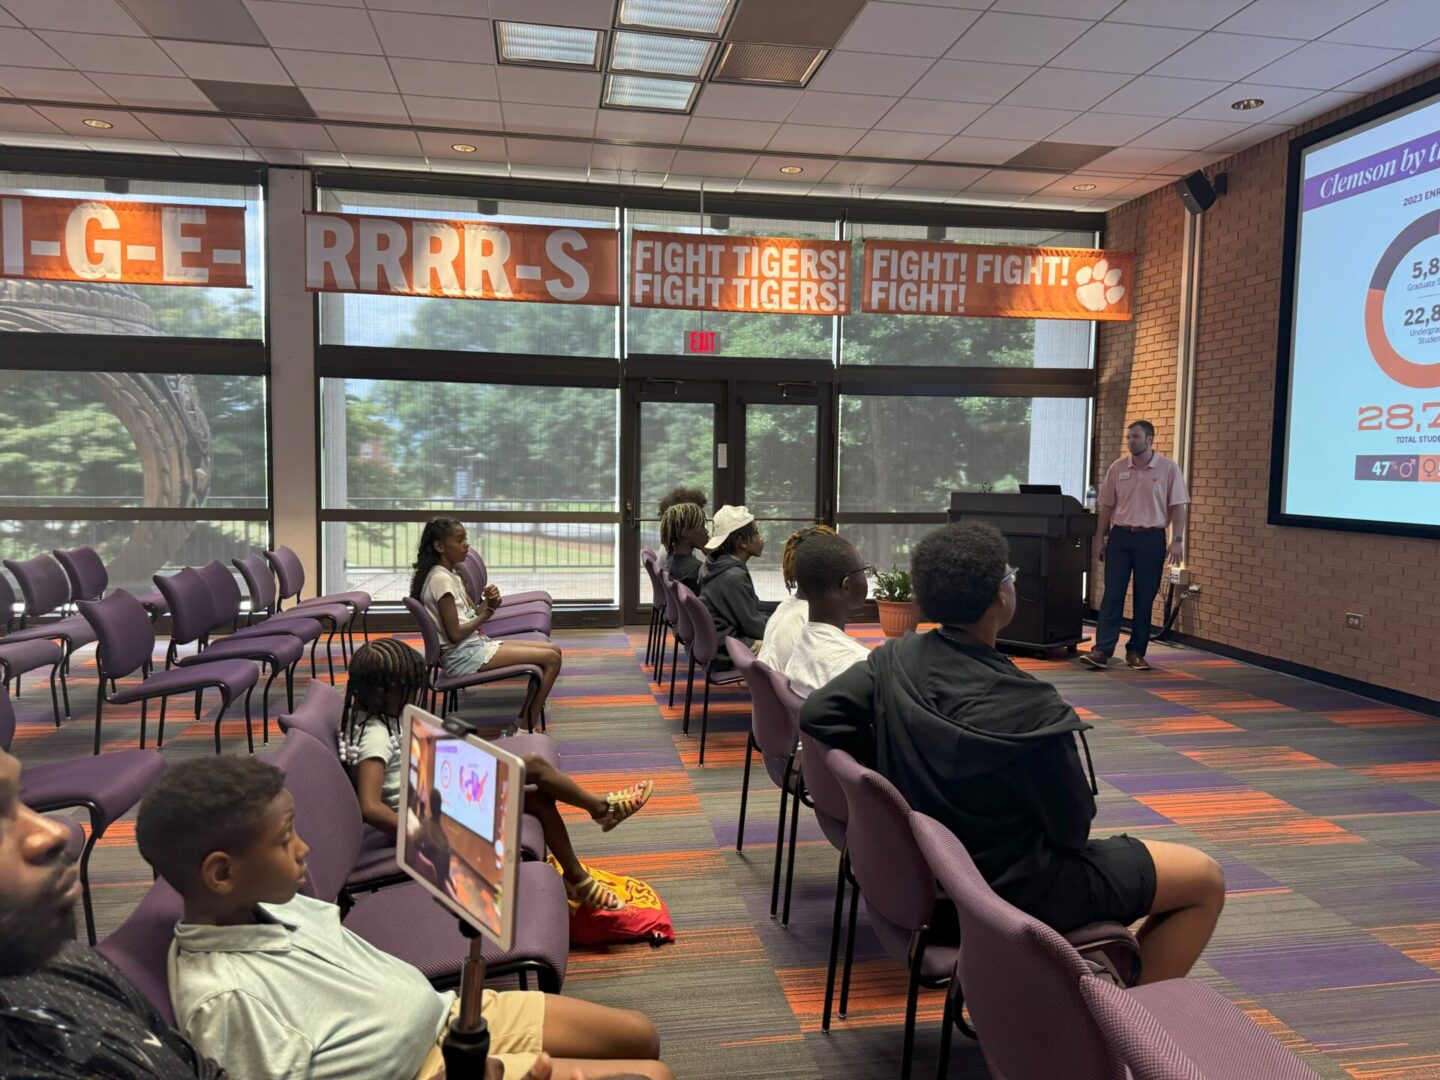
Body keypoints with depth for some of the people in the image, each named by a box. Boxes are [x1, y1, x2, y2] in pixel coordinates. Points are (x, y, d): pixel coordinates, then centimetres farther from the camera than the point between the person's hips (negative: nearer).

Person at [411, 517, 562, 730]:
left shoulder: (452, 576, 14)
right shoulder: (440, 579, -16)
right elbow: (455, 633, -19)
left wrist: (488, 603, -8)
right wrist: (487, 611, -8)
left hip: (475, 645, 10)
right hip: (463, 656, -10)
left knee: (553, 649, 7)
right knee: (551, 659, -13)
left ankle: (525, 725, 6)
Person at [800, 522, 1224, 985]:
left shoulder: (895, 660, -12)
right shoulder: (1027, 710, -30)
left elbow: (816, 713, -4)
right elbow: (1072, 828, -19)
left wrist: (895, 769, 1)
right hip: (1014, 888, -8)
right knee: (1206, 879, 9)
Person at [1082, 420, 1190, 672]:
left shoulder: (1168, 469, -2)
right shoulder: (1117, 468, 4)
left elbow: (1178, 507, -3)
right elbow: (1107, 506, 9)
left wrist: (1177, 541, -10)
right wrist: (1100, 538, 7)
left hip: (1151, 538, -1)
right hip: (1120, 536, 2)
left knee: (1145, 599, 5)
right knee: (1112, 595, -2)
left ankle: (1136, 652, 14)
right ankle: (1102, 650, -3)